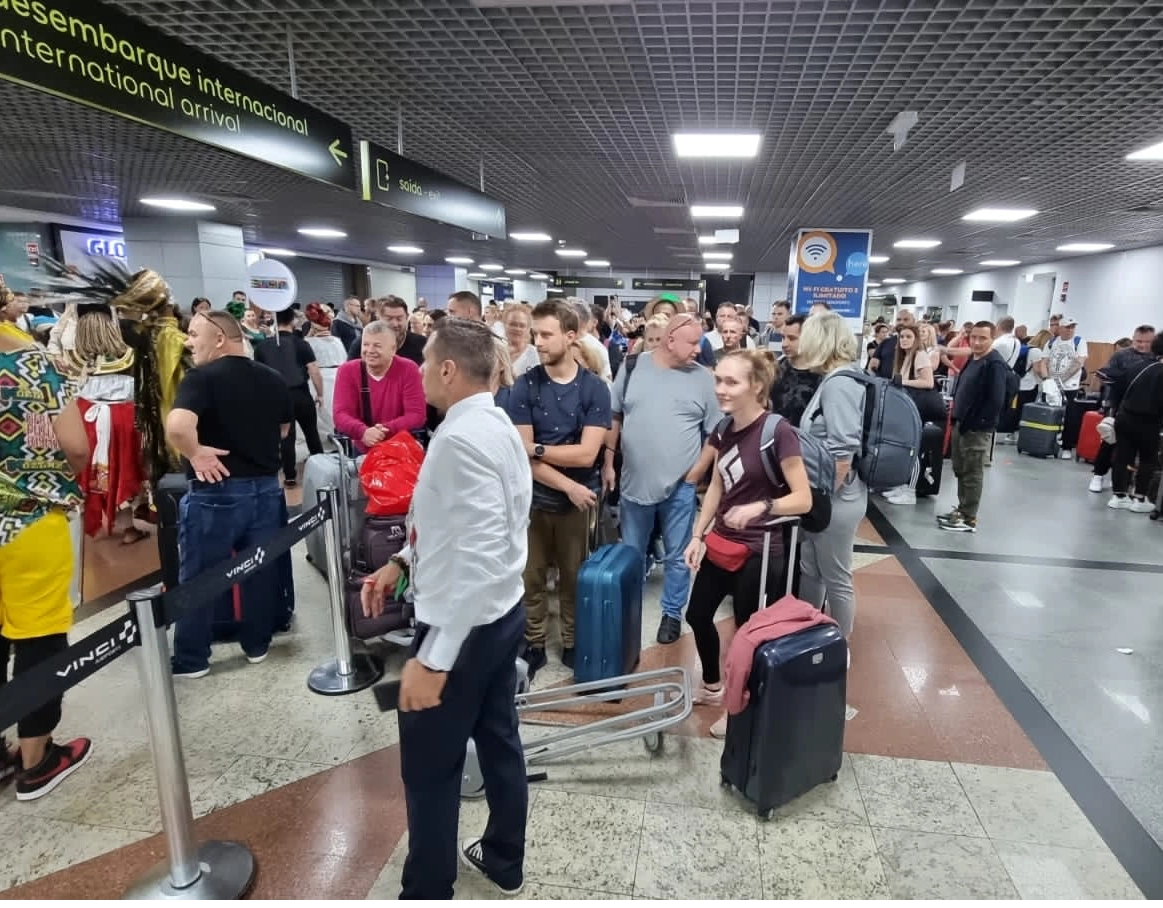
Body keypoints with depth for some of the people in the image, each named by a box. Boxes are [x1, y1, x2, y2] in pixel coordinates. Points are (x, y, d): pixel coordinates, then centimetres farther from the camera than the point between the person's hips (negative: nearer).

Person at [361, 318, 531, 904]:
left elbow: (479, 560, -30)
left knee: (429, 768, 10)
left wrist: (433, 660, -27)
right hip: (502, 613, 10)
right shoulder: (494, 423, 6)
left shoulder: (460, 438, -25)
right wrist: (401, 562, 16)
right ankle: (504, 861, 43)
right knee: (498, 740, 23)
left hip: (463, 625, -9)